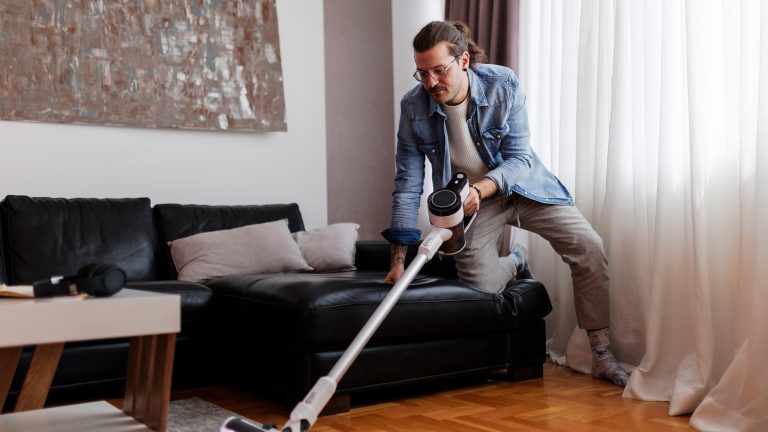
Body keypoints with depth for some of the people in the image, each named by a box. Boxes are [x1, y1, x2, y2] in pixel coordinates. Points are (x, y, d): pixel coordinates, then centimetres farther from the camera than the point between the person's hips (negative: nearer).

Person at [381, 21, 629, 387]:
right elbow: (408, 185, -15)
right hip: (470, 200, 1)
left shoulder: (503, 85, -22)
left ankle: (601, 356, -1)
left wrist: (480, 188, -41)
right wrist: (398, 258, -17)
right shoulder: (413, 107, -19)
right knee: (480, 284, -15)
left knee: (588, 247, -15)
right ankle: (515, 263, 25)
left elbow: (520, 158, -20)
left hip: (522, 185, 0)